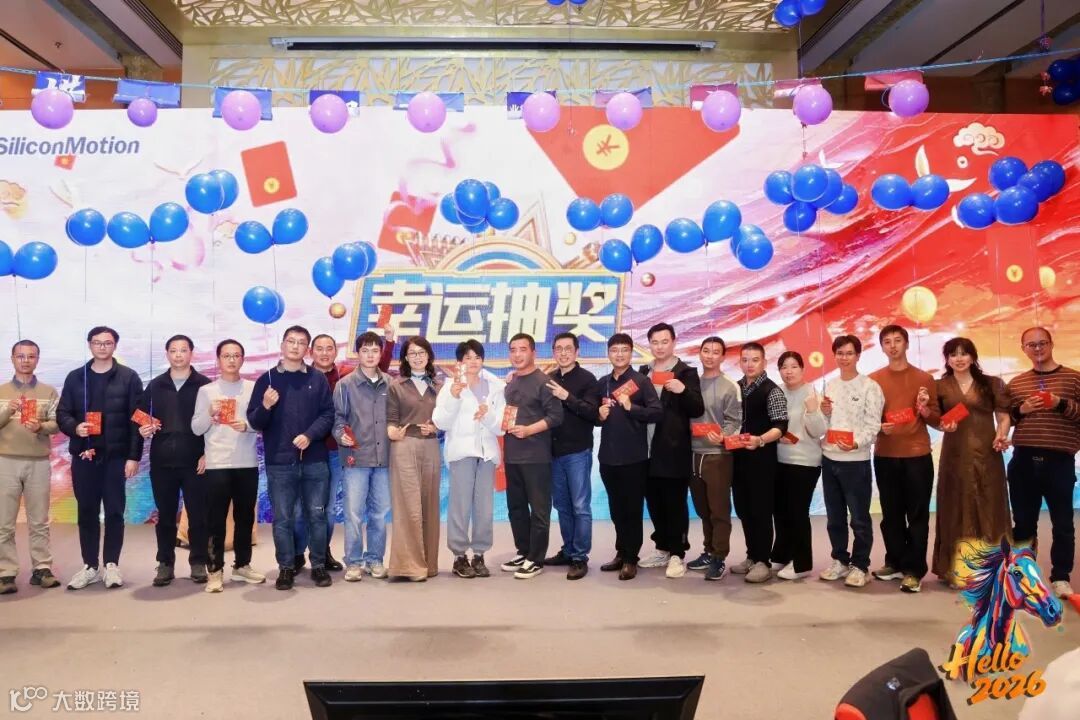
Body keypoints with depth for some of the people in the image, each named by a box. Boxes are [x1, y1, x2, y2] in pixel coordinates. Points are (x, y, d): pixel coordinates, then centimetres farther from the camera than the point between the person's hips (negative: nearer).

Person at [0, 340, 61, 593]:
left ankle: (41, 569, 10)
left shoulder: (49, 392, 8)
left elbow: (56, 424, 0)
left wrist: (41, 426, -20)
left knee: (39, 521, 5)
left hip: (39, 462, 0)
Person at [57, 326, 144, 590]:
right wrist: (74, 427, -14)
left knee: (114, 512, 2)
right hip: (83, 455, 3)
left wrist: (134, 456, -9)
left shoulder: (129, 377, 0)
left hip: (116, 456, -3)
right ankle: (89, 566, 18)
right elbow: (62, 414, 9)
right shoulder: (75, 378, 9)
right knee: (86, 512, 8)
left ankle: (111, 565, 12)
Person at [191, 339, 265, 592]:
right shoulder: (206, 390, 5)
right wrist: (210, 413, -15)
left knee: (245, 517, 10)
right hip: (217, 465, -2)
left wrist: (247, 425, -14)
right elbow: (196, 428, 2)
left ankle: (242, 565, 23)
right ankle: (215, 571, 6)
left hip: (247, 464, 2)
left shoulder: (253, 388, 7)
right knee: (216, 520, -1)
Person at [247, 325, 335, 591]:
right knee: (282, 519, 5)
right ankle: (286, 568, 17)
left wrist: (310, 435, -15)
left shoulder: (318, 379, 5)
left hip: (315, 461, 1)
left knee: (317, 515, 7)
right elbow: (254, 421, 1)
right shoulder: (267, 379, 4)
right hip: (279, 462, 0)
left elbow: (328, 414, 0)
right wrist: (265, 407, -19)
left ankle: (319, 566, 19)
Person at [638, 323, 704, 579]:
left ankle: (677, 554, 9)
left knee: (675, 504, 1)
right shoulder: (643, 373, 12)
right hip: (648, 450, 5)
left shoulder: (686, 372, -3)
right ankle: (662, 549, 24)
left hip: (674, 451, -5)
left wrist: (683, 391, -26)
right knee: (654, 503, 12)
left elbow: (698, 410, -9)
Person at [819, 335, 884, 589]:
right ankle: (840, 560, 27)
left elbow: (873, 425, -12)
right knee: (834, 516, 14)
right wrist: (823, 413, 0)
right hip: (829, 458, 6)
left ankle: (859, 566, 13)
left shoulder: (870, 387, -6)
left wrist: (856, 442, -28)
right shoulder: (830, 385, 13)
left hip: (856, 461, -6)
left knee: (859, 517, 2)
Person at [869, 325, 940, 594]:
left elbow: (936, 420, 6)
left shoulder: (924, 378, 5)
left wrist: (925, 410, -14)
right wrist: (878, 427, -11)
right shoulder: (873, 379, 6)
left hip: (917, 456, -1)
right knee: (891, 513, 7)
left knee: (917, 514, -1)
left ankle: (914, 570, 4)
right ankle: (895, 563, 20)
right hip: (885, 456, 1)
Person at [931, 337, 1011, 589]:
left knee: (988, 510, 3)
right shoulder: (940, 386, 7)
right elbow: (935, 420, 10)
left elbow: (1004, 417, 5)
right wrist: (944, 426, -11)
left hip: (986, 455, 0)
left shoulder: (992, 384, 6)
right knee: (956, 511, 3)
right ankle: (956, 570, 9)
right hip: (955, 456, 0)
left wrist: (1001, 436, -14)